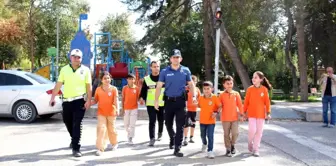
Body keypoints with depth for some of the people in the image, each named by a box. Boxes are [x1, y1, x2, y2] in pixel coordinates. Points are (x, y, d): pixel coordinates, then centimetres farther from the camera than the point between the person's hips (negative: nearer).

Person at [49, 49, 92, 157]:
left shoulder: (85, 70, -2)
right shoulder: (64, 69, 5)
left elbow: (88, 86, -4)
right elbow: (58, 84, 5)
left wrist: (89, 100, -11)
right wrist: (53, 98, 1)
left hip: (80, 100, -4)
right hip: (67, 100, 4)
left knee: (77, 124, -8)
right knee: (67, 122, 15)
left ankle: (76, 148, -4)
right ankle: (74, 139, 42)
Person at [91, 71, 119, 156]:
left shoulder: (114, 89, -5)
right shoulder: (98, 89, 2)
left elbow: (116, 100, -15)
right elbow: (95, 100, 8)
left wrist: (117, 109, -30)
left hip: (111, 113, -1)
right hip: (101, 113, 1)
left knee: (111, 129, 13)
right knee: (101, 129, -9)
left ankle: (114, 143, 38)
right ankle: (100, 148, -7)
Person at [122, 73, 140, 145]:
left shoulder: (136, 88, -3)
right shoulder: (124, 88, -2)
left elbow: (138, 97, 5)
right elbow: (123, 98, 2)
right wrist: (122, 108, 0)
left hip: (134, 108, -1)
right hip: (126, 108, 1)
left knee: (132, 124, -4)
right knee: (126, 124, 11)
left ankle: (130, 138, 2)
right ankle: (129, 133, 37)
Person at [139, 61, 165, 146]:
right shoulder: (147, 79, 3)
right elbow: (143, 90, 7)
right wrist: (142, 97, -8)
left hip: (162, 104, 1)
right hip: (150, 104, -1)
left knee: (161, 120, 14)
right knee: (152, 121, -6)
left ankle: (160, 133, 40)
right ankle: (152, 138, -3)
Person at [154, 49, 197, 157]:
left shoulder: (185, 71, 3)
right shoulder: (165, 71, 0)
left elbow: (191, 84, 7)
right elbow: (159, 86, -2)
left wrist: (194, 96, -8)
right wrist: (156, 100, -9)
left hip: (181, 101, -1)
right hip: (168, 101, 1)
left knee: (180, 126, -3)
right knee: (168, 123, 13)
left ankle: (177, 149, 2)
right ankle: (172, 139, 43)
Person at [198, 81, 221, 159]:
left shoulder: (215, 98, -12)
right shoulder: (201, 98, -3)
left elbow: (220, 106, -6)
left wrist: (216, 112, -18)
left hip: (211, 121, -4)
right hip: (202, 120, 4)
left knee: (210, 136, -7)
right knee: (203, 135, 21)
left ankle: (210, 151, 0)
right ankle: (204, 144, 50)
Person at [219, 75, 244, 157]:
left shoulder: (236, 94, 1)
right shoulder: (222, 95, -2)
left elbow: (240, 105, 3)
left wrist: (241, 114, 0)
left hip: (234, 117, 1)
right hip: (225, 118, 0)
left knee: (235, 133, -6)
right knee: (227, 134, 6)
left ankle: (232, 145, 22)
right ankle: (228, 149, 19)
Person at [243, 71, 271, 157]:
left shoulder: (264, 89, -3)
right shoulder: (250, 89, -3)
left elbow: (267, 101, 0)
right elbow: (246, 101, 1)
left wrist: (268, 113, -2)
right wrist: (244, 112, 3)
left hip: (261, 114, 1)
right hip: (251, 114, -1)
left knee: (259, 131, 4)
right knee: (252, 130, -8)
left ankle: (255, 149, 15)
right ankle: (250, 143, 21)